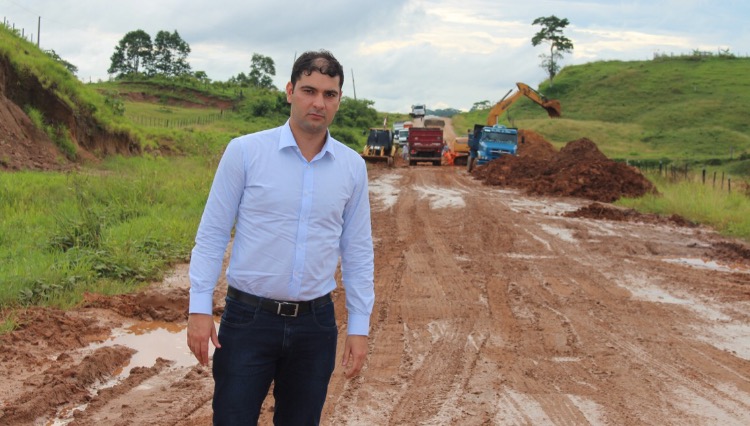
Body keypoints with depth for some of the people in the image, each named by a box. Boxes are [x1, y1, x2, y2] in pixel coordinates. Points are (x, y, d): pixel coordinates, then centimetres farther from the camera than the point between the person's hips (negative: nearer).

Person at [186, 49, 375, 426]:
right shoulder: (244, 151, -6)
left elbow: (357, 251, 7)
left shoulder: (352, 166, 2)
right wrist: (200, 308, -7)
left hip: (315, 324, 3)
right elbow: (212, 234, -3)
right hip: (248, 318, -2)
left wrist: (359, 326, 5)